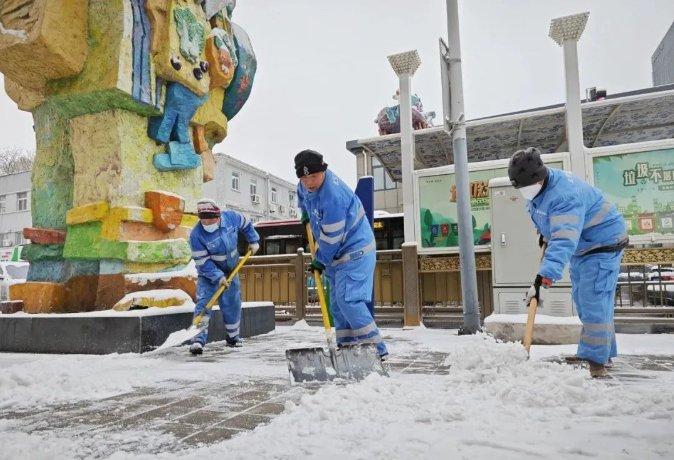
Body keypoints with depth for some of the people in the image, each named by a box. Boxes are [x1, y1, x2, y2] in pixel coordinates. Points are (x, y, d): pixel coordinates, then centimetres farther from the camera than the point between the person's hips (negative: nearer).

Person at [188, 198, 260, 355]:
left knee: (232, 303, 8)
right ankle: (198, 340, -19)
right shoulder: (196, 235, -25)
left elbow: (246, 225, 6)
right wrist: (218, 276, -28)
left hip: (231, 270, 3)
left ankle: (233, 337, 25)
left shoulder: (231, 217, -17)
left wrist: (253, 241, 6)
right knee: (204, 302, -18)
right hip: (209, 272, -3)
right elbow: (203, 262, -22)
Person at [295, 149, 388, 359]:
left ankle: (375, 349, -10)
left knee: (347, 300, -18)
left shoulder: (332, 197, -30)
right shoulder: (306, 185, -1)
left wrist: (320, 261, -9)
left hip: (355, 250, -10)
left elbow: (330, 238, -23)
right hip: (337, 254, 10)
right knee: (337, 301, 11)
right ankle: (347, 346, 20)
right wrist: (306, 213, 22)